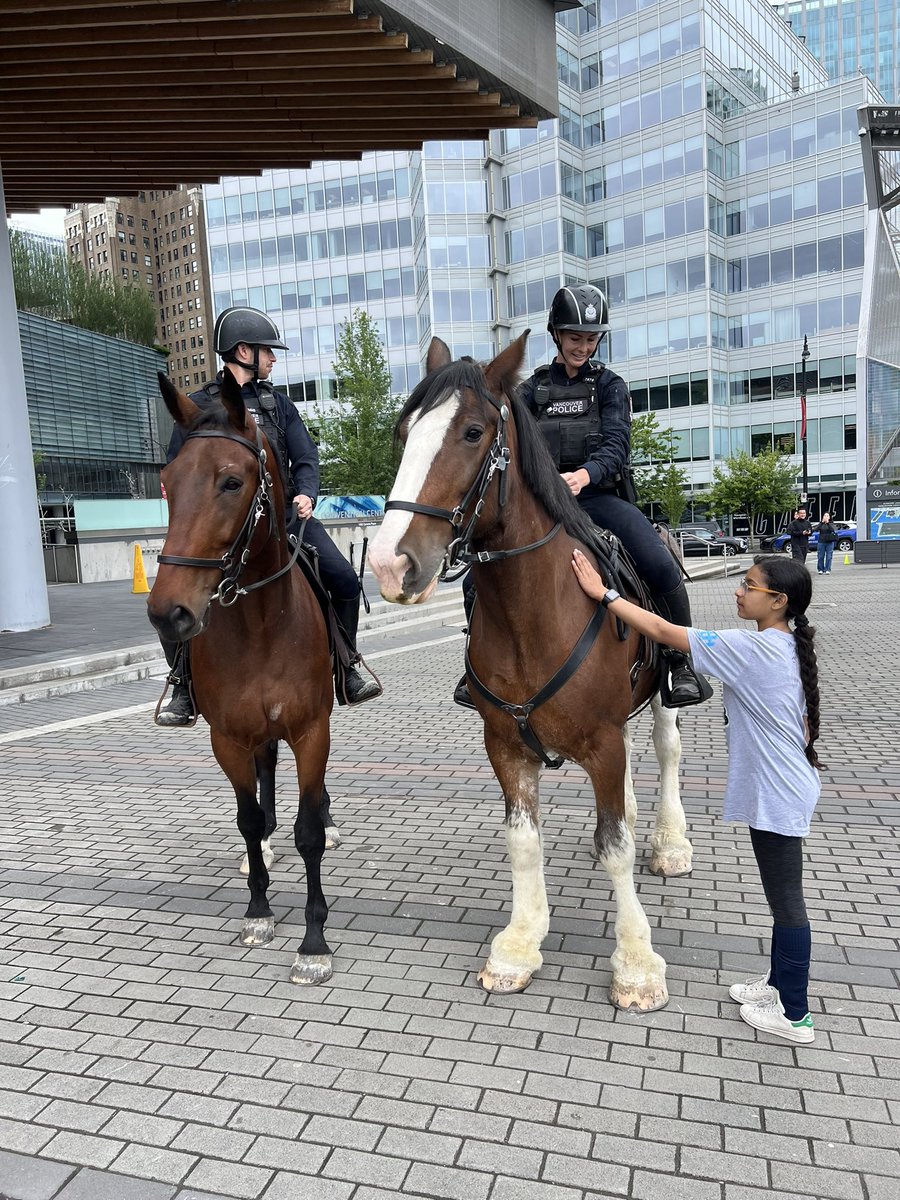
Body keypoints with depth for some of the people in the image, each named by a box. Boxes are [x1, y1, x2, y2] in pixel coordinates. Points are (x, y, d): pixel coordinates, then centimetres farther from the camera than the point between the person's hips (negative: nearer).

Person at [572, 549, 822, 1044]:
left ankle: (794, 1015, 21)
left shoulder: (751, 648, -24)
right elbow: (804, 722, 13)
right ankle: (779, 981, 39)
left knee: (786, 901, 5)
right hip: (785, 789, 10)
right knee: (782, 896, 22)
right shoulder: (790, 647, 4)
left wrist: (603, 593, -19)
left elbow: (663, 631, -25)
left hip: (775, 796, -10)